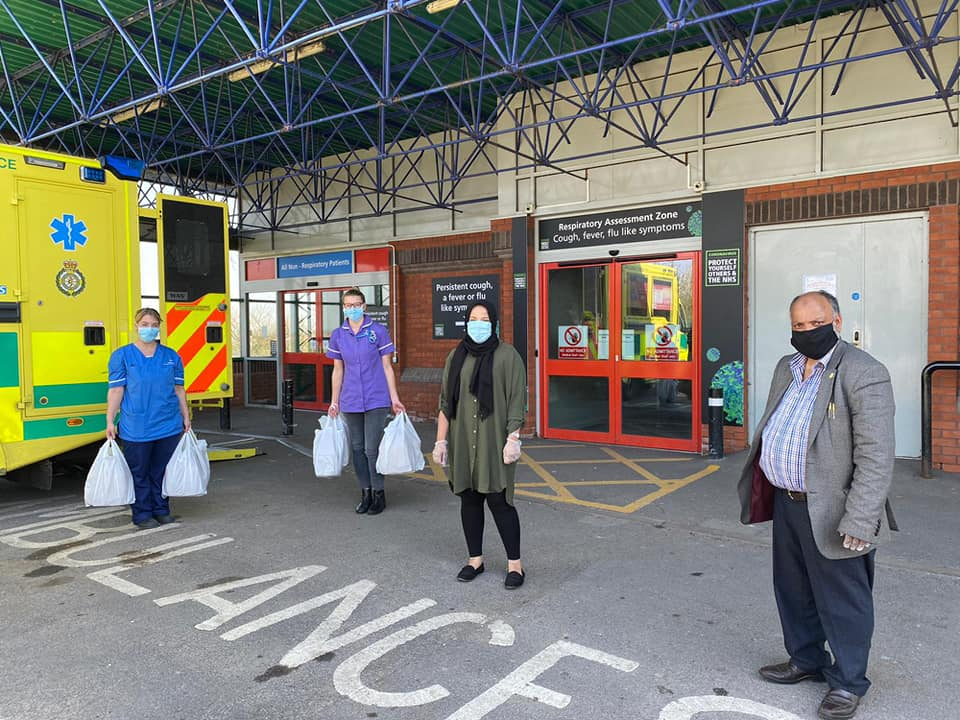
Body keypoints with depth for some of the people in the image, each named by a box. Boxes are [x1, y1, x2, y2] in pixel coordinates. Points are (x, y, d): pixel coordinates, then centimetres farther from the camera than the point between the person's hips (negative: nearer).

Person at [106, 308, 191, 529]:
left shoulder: (171, 356, 9)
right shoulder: (122, 356, 1)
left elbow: (179, 389, 13)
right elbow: (116, 390, -1)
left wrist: (186, 417, 12)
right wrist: (110, 421, -5)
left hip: (169, 426, 3)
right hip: (136, 428, -2)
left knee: (162, 471, 11)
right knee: (139, 473, 5)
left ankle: (162, 510, 24)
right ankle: (142, 515, 16)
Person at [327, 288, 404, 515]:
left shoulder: (378, 331, -3)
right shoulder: (338, 335, 6)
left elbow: (387, 367, 0)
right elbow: (338, 370, 12)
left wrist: (395, 398, -3)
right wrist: (334, 402, 13)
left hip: (376, 400, -3)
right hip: (350, 402, 4)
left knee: (372, 449, -4)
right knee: (357, 448, 10)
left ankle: (379, 494, 12)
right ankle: (365, 493, 23)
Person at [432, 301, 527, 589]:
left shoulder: (507, 355, -4)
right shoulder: (456, 356, 9)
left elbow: (516, 401, -7)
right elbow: (445, 401, 10)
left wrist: (513, 439, -13)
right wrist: (441, 440, 6)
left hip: (494, 442, -4)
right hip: (462, 442, 5)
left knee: (498, 500, -4)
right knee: (469, 499, 11)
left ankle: (515, 564, 11)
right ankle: (475, 559, 26)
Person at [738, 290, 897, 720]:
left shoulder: (863, 374, -16)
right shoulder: (786, 367, 9)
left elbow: (876, 456, -21)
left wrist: (859, 521, -24)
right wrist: (761, 486, 17)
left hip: (830, 511, -8)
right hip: (787, 503, 8)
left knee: (841, 601, 8)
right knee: (793, 590, 21)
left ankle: (848, 682, 28)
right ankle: (806, 660, 41)